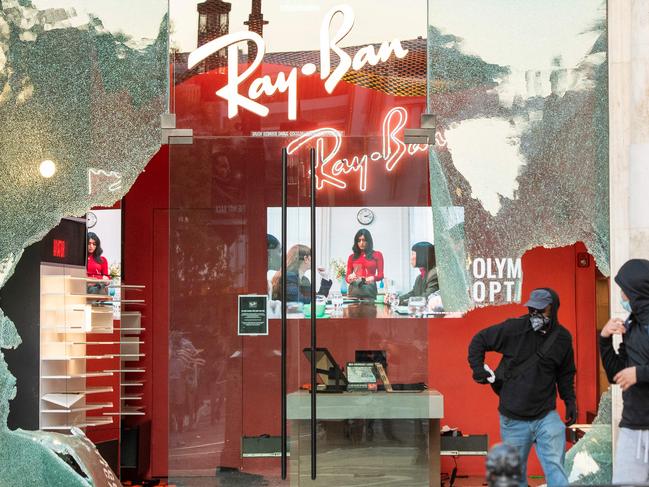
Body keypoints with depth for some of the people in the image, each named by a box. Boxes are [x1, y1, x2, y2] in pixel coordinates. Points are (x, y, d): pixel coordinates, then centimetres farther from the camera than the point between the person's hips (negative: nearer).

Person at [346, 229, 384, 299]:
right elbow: (347, 277, 11)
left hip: (369, 290, -1)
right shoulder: (352, 257, 14)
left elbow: (380, 275, 5)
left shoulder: (377, 255, 10)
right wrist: (350, 278, -11)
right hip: (354, 289, 1)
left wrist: (373, 278, -15)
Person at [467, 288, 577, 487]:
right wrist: (478, 369, -2)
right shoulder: (514, 328, -8)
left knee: (555, 467, -14)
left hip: (546, 416, 1)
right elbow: (479, 340, 4)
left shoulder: (562, 338, 2)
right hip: (513, 418, 0)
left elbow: (565, 374, 17)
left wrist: (570, 400, 7)